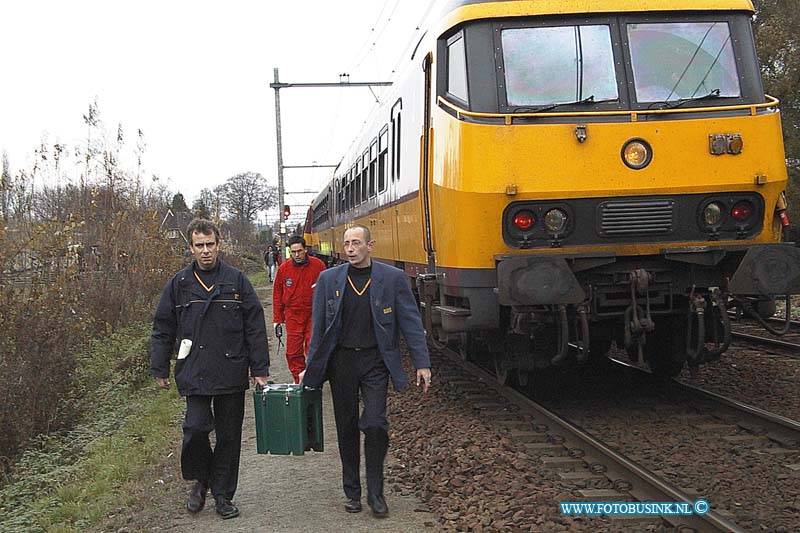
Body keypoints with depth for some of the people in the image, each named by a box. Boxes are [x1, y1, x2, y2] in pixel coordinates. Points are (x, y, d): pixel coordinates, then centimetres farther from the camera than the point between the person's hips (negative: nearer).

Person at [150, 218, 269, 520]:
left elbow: (255, 328, 3)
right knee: (196, 427, -12)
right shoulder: (179, 284, 5)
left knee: (229, 435, 6)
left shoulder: (236, 281, 2)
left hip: (231, 374, 0)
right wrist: (160, 369, 8)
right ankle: (200, 481, 16)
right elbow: (163, 329, 11)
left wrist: (260, 370, 0)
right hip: (195, 374, 0)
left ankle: (223, 495, 21)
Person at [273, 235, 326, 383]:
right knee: (293, 352, 1)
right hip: (293, 316, 2)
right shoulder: (283, 268, 1)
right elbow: (277, 295, 8)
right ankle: (298, 382, 13)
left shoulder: (318, 265, -3)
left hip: (313, 315, -1)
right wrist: (277, 319, 8)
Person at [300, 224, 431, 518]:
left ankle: (375, 492, 6)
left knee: (375, 424, -10)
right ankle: (352, 491, 22)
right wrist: (311, 368, 8)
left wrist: (422, 364, -6)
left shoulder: (393, 278, -3)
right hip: (342, 360, 2)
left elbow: (411, 322, -2)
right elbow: (318, 326, 7)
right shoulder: (328, 279, 2)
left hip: (376, 361, -2)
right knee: (346, 427, 9)